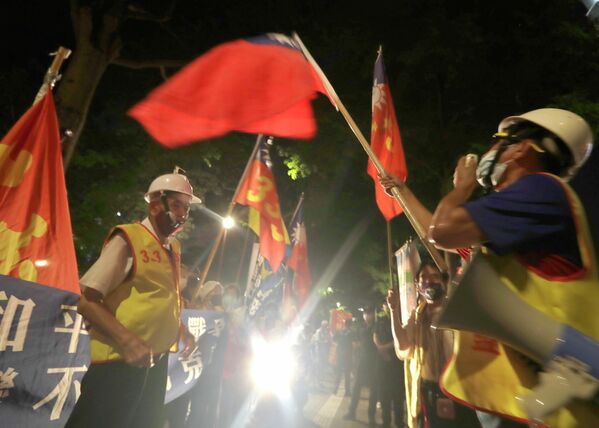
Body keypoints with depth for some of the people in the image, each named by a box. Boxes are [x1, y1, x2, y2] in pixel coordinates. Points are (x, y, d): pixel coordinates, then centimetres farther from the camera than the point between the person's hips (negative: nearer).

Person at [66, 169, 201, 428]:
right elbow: (86, 300, -17)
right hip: (120, 360, -8)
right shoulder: (128, 240, -15)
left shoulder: (174, 248, 9)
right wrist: (127, 341, -27)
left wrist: (181, 330, 9)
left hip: (157, 360, 8)